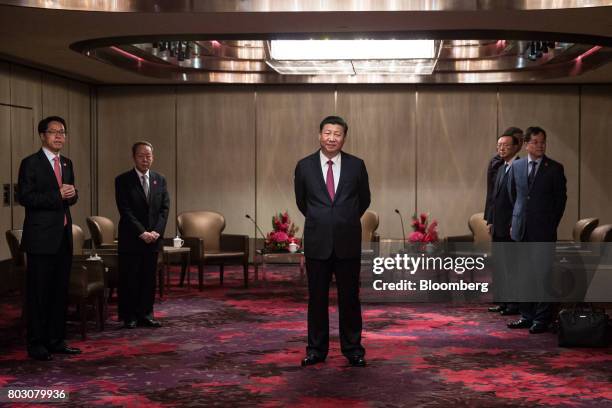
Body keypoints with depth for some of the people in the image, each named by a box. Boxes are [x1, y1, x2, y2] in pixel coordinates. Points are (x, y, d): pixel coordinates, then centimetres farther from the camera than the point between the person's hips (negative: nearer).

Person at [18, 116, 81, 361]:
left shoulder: (67, 164, 15)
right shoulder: (30, 163, -6)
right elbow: (24, 197, -14)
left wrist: (71, 194, -4)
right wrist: (57, 196, -20)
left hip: (64, 236, 7)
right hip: (41, 237, -7)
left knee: (60, 291, 10)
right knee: (38, 292, -2)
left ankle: (56, 340, 19)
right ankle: (36, 344, 5)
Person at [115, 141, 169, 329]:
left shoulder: (160, 180, 10)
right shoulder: (123, 180, -4)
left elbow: (165, 208, 5)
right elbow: (125, 211, -10)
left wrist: (156, 231, -9)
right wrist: (142, 233, -16)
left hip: (153, 238, 4)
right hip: (130, 239, -4)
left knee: (149, 278, 6)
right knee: (129, 278, 0)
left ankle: (146, 314, 13)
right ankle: (129, 316, 9)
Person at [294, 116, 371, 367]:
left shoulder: (356, 165, 1)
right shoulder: (304, 166, 1)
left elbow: (364, 200, 14)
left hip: (348, 242, 0)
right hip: (317, 243, 0)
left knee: (349, 298, 6)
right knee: (317, 298, 6)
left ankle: (352, 349, 16)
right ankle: (316, 349, 17)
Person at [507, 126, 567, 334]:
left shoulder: (555, 168, -1)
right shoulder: (516, 166, 8)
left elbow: (561, 198, 1)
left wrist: (552, 225, -2)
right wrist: (514, 222, 10)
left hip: (543, 230, -4)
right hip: (521, 229, 4)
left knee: (543, 274, -4)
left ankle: (542, 319, 2)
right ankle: (527, 316, 18)